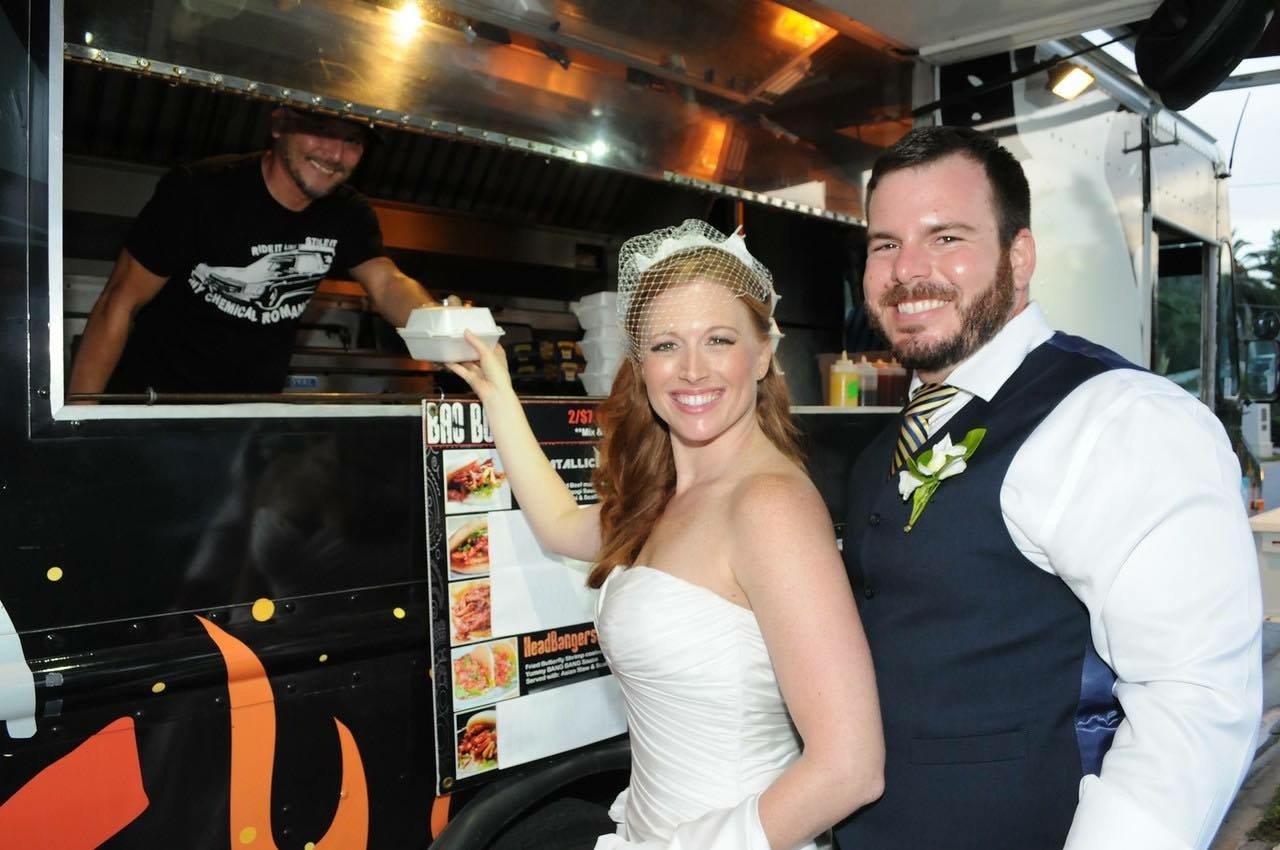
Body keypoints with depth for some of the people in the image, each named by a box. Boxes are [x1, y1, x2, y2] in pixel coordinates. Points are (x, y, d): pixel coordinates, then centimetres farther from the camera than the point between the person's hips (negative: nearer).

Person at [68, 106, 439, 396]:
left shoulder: (348, 213, -2)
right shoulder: (200, 191, -17)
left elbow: (388, 284, -15)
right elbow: (120, 303, -15)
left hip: (255, 407, 4)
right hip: (153, 394, -4)